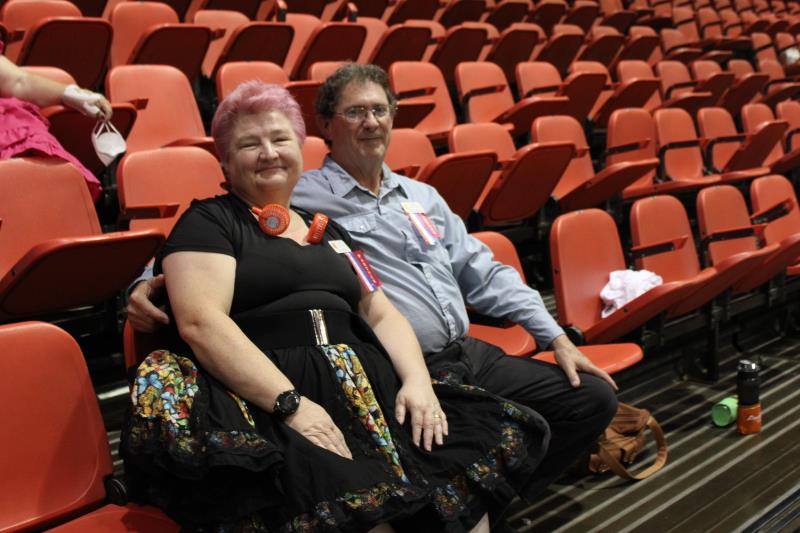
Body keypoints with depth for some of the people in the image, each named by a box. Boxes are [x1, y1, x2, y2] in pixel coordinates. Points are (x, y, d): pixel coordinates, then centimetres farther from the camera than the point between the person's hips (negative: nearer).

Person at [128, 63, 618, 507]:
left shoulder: (423, 196, 20)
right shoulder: (300, 199, 0)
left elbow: (485, 274, 19)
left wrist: (556, 337, 13)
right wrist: (153, 281, -24)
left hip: (470, 355, 7)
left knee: (595, 397, 1)